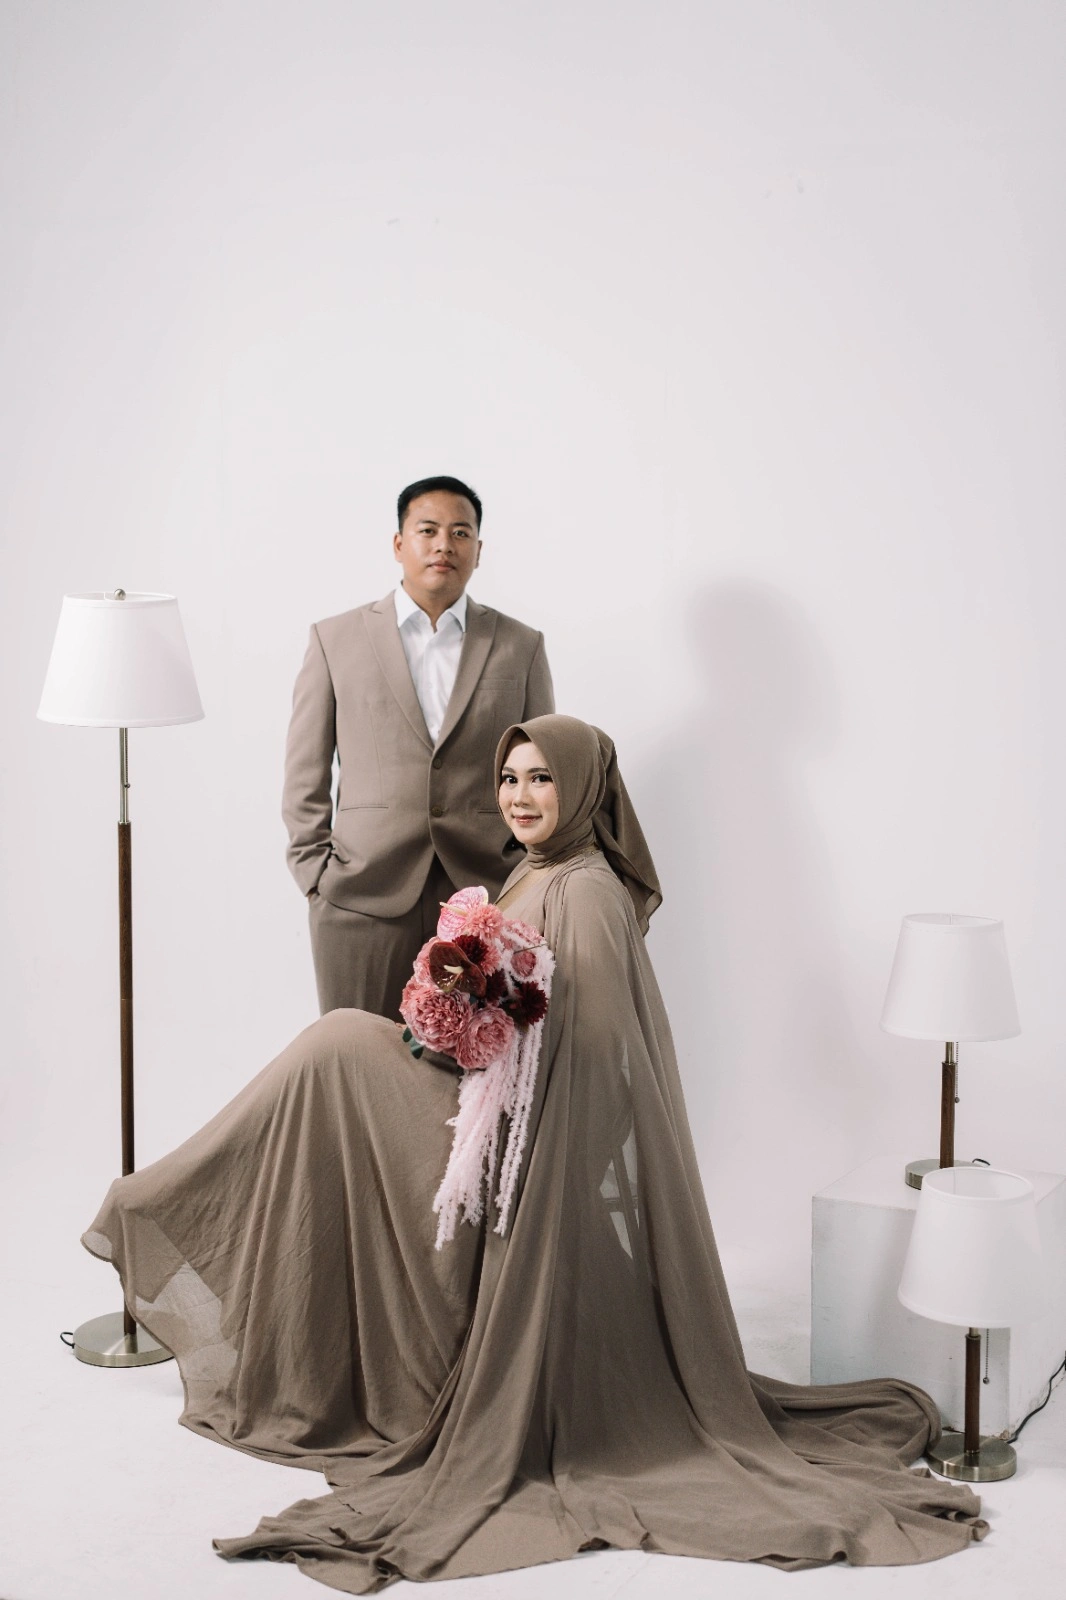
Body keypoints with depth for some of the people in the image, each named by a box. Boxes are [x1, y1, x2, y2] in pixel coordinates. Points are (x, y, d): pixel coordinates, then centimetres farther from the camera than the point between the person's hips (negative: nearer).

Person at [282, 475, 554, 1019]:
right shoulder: (336, 639, 8)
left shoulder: (520, 647, 10)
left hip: (484, 897, 1)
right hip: (364, 899, 0)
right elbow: (304, 775, 8)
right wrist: (316, 875, 1)